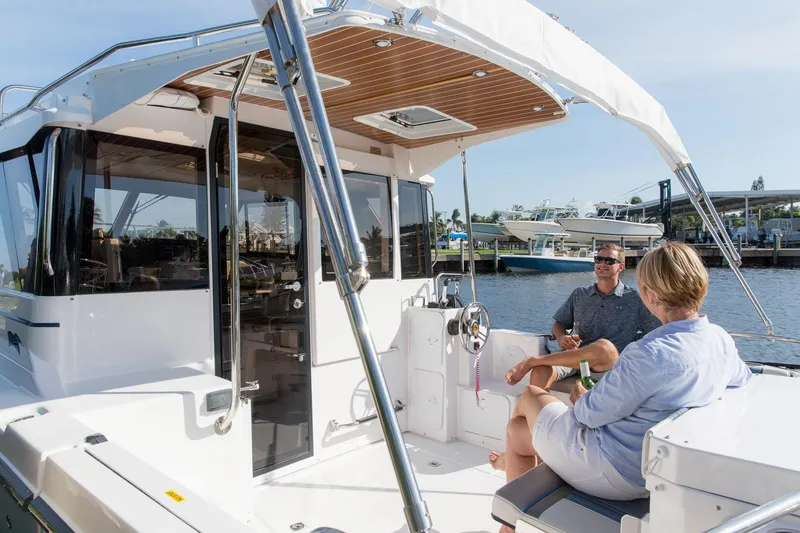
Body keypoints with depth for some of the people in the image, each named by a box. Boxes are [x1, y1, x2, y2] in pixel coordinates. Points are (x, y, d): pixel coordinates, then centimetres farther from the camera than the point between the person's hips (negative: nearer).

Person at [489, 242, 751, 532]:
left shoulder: (649, 354, -33)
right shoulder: (722, 340, -7)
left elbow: (590, 415, -22)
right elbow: (744, 379, 18)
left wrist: (580, 399, 3)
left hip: (612, 473, -8)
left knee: (529, 396, 17)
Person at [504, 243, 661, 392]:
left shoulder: (634, 299, 13)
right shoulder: (579, 295, 22)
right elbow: (558, 324, 25)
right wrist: (561, 337, 1)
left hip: (611, 361, -2)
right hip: (573, 355, 2)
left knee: (603, 347, -40)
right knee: (540, 372, -33)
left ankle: (531, 361, -30)